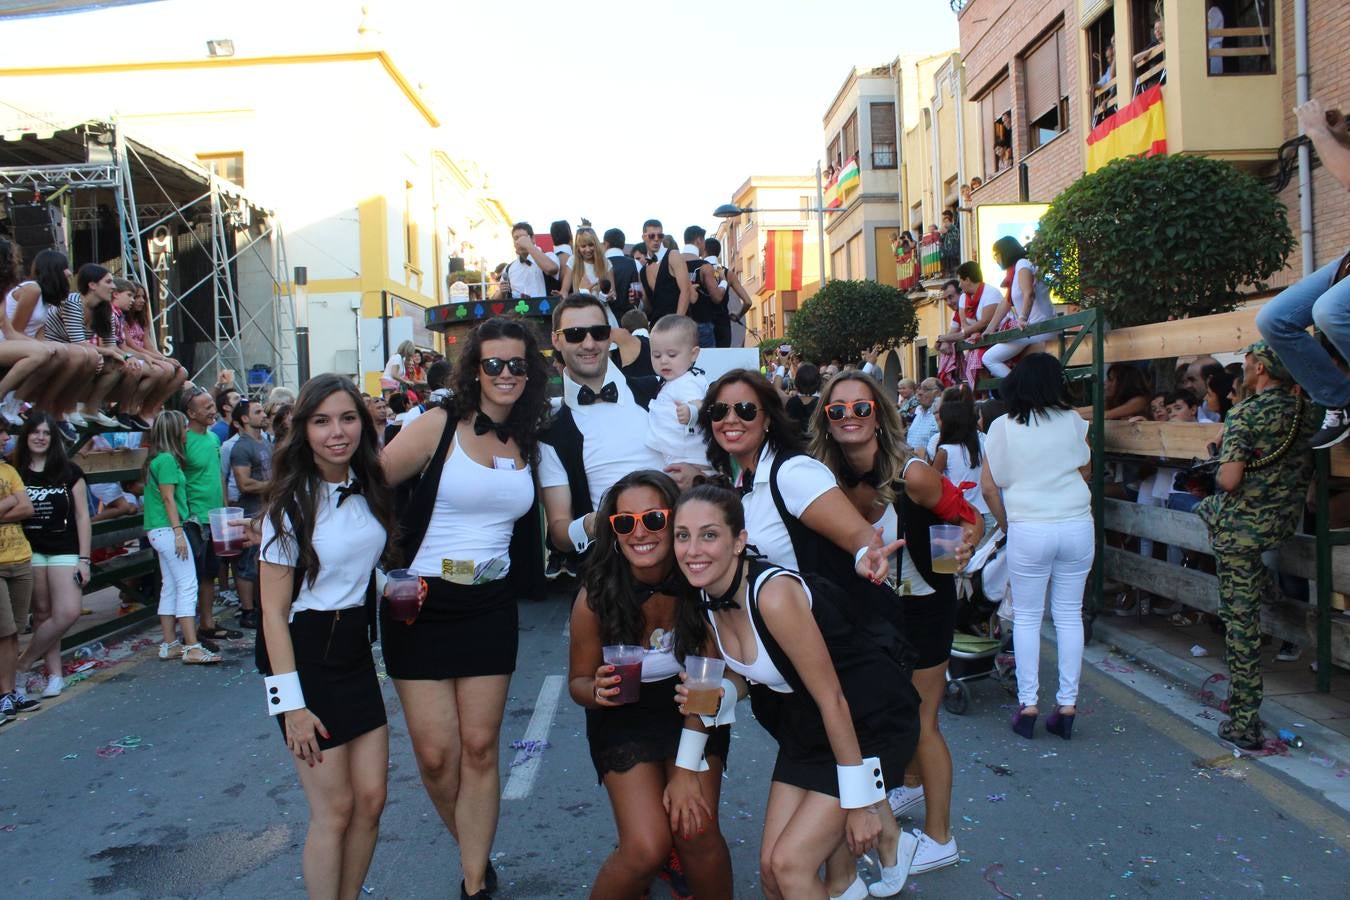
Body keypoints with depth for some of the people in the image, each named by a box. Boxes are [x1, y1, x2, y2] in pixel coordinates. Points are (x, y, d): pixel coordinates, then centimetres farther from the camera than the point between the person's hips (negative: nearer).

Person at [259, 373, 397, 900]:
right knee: (334, 808, 1)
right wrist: (291, 704, -16)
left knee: (370, 799, 8)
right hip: (304, 655, -6)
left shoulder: (370, 490, 3)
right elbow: (274, 611, -14)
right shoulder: (290, 505, -13)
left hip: (355, 651, 6)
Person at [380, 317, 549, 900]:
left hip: (491, 609, 3)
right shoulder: (439, 426, -8)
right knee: (436, 754, 1)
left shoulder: (530, 444, 5)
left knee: (479, 746, 6)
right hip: (422, 605, -3)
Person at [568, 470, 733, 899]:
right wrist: (598, 691, -28)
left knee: (696, 832, -19)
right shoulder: (595, 596, -21)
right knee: (647, 848, -16)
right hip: (624, 720, 0)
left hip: (693, 715, 1)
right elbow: (578, 681, -5)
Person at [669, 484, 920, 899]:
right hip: (805, 726, 7)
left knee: (789, 864, -11)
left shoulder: (773, 594, -31)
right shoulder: (704, 598, -7)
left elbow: (832, 700, -25)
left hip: (870, 720, -7)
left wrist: (860, 804, -19)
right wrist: (684, 767, 8)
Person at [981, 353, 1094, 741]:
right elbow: (1084, 472, 13)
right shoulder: (1073, 422, 1)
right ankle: (1067, 705, 13)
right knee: (1070, 615, 9)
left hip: (1028, 530, -2)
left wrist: (1007, 524, 9)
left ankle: (1027, 705, 9)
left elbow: (988, 485, -3)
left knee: (1027, 617, 7)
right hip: (1077, 526, 2)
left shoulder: (1002, 426, -4)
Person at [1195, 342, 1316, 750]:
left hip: (1243, 527, -7)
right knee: (1206, 508, 36)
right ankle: (1260, 581, 31)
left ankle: (1243, 724, 5)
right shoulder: (1306, 411, 2)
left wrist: (1218, 475, -2)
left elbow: (1229, 480, -24)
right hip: (1285, 523, 7)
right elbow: (1308, 470, 12)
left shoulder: (1247, 413, -19)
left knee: (1240, 618, 0)